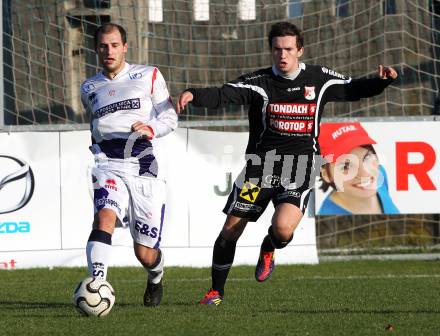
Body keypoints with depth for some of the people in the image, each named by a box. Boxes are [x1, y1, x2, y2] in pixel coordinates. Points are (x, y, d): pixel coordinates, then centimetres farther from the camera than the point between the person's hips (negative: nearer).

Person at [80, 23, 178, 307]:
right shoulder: (90, 89, 16)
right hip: (109, 168, 2)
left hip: (146, 170, -1)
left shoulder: (149, 76, 7)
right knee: (105, 218, -31)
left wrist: (151, 129, -17)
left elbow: (170, 117, 3)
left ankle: (156, 278, 37)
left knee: (145, 253, 1)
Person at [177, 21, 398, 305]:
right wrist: (194, 95, -36)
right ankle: (216, 291, 20)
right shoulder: (259, 82, -4)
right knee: (230, 231, -1)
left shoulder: (319, 79, 4)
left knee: (283, 228, -24)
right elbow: (222, 95, -17)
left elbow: (354, 89, 18)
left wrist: (383, 81, 0)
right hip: (259, 169, 0)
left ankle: (269, 250, 14)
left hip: (298, 173, 0)